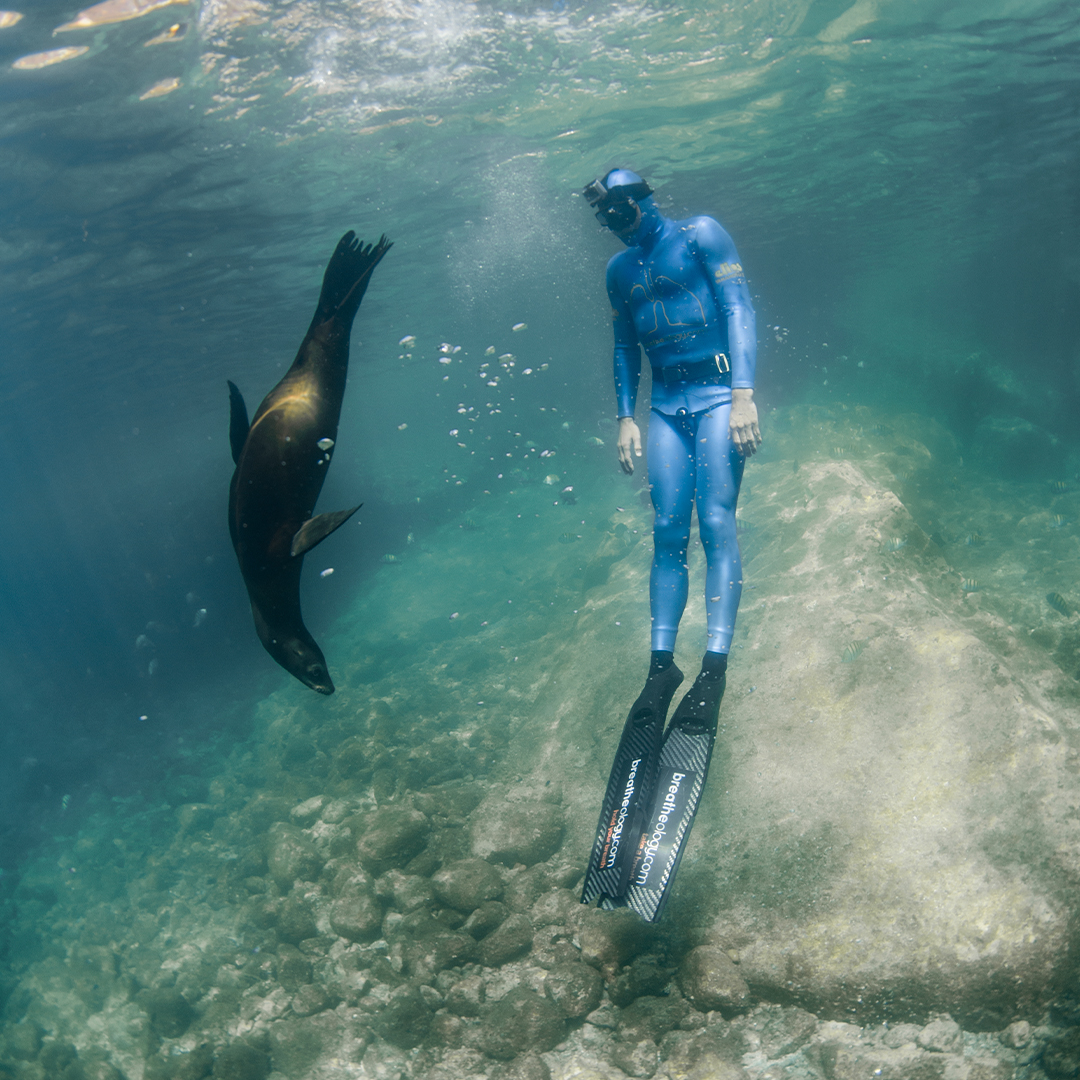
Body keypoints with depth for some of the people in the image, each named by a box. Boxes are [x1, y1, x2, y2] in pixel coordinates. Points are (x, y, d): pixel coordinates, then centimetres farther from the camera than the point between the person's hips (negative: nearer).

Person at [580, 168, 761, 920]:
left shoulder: (701, 235, 2)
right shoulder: (620, 270, 17)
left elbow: (739, 307, -8)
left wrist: (744, 393, -19)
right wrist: (626, 416, 12)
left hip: (717, 396, -5)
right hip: (666, 407, 5)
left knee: (715, 523, -15)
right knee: (667, 532, -1)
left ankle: (716, 667, -16)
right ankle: (663, 661, 3)